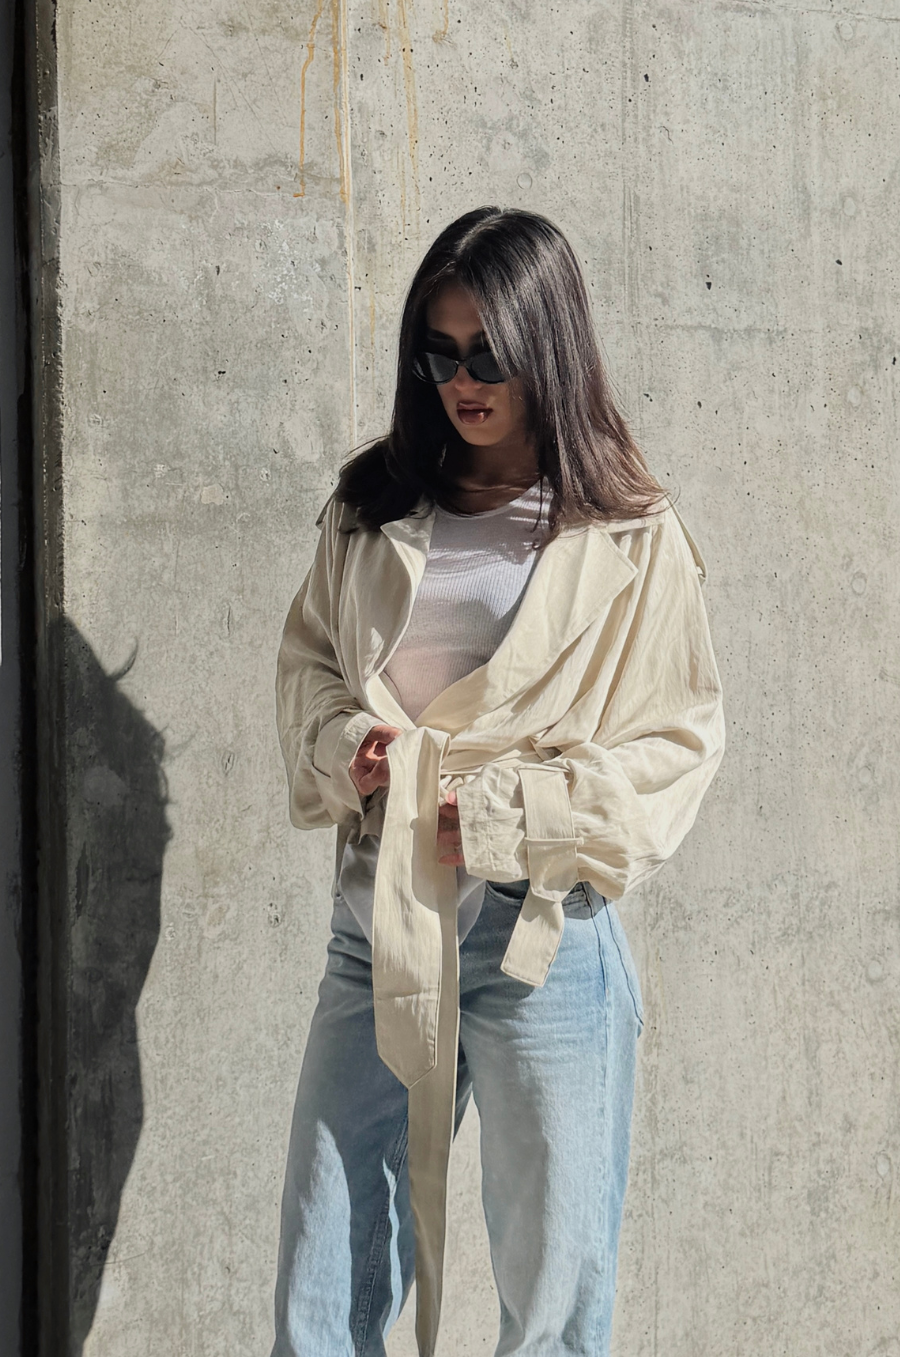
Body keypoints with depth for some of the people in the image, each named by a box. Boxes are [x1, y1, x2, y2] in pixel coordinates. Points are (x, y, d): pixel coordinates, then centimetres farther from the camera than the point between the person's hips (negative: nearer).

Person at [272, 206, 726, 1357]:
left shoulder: (630, 540, -3)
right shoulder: (370, 509, 10)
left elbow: (678, 744, -2)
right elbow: (306, 659, 19)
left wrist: (505, 810, -12)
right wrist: (343, 743, -2)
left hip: (541, 946, -3)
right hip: (374, 932, 4)